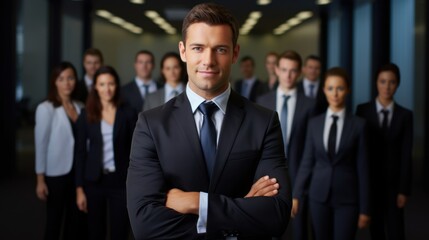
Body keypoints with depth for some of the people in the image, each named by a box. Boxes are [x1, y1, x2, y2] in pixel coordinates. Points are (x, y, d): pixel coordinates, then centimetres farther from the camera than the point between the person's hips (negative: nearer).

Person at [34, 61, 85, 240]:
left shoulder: (80, 107, 6)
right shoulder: (45, 108, -8)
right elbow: (41, 145, -8)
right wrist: (40, 179, -9)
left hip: (78, 172, 4)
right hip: (56, 173, -4)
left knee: (75, 221, 10)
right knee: (54, 222, 5)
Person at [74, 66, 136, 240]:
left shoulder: (128, 113, -1)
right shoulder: (87, 114, 0)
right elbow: (80, 152, 1)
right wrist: (79, 188, -2)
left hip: (120, 181, -1)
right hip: (94, 182, 1)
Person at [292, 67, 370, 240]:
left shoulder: (358, 124, -2)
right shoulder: (314, 123, 4)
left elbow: (362, 167, -2)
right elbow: (307, 162, 6)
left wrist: (364, 209, -3)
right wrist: (296, 195, 0)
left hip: (347, 198, -2)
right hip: (319, 196, 2)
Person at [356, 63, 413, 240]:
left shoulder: (405, 115, 1)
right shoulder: (363, 110, -1)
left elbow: (406, 155, -1)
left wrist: (404, 189, -5)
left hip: (393, 182, 0)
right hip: (370, 180, 0)